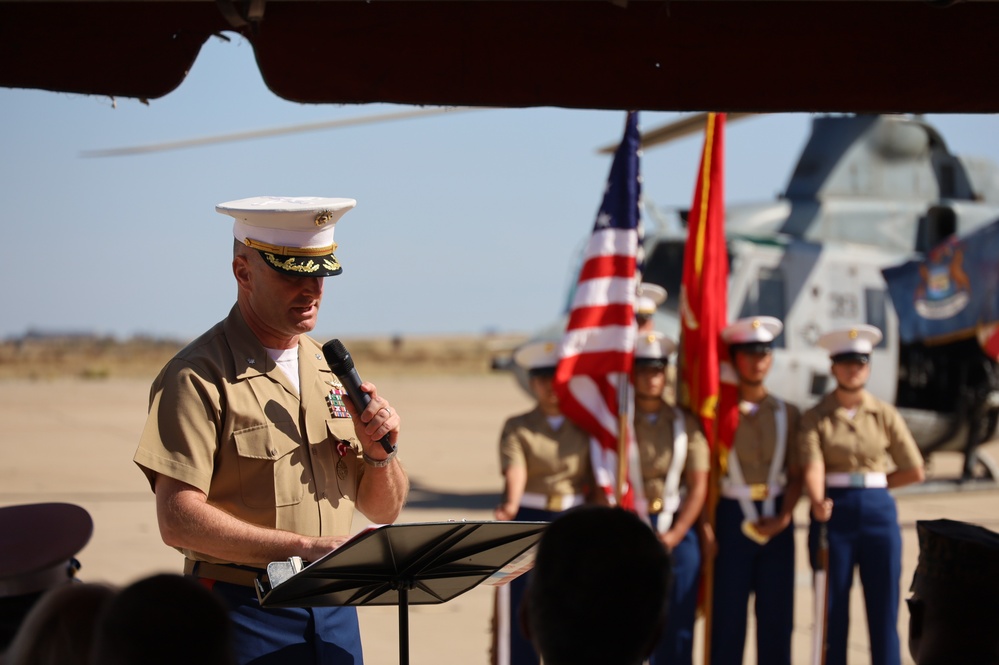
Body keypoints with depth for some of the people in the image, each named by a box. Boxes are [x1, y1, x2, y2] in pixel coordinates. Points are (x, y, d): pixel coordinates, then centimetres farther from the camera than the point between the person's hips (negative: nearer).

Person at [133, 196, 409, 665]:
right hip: (243, 622, -6)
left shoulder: (333, 371, 13)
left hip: (334, 618, 6)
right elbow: (178, 520, -19)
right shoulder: (198, 377, -9)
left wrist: (378, 453, -4)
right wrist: (305, 547, -24)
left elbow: (384, 511, 16)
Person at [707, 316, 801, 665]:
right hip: (732, 517, -3)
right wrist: (707, 528, -10)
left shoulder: (788, 414, 8)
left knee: (776, 615, 4)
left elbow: (796, 475, 6)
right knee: (728, 614, -2)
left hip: (776, 520, 3)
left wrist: (783, 518, -10)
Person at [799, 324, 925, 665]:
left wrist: (870, 483, 2)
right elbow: (813, 465, -16)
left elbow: (914, 471, 9)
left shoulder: (884, 414, 6)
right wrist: (818, 501, -34)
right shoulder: (815, 417, 1)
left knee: (884, 611, 1)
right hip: (834, 514, -1)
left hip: (879, 512, 1)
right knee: (833, 611, 2)